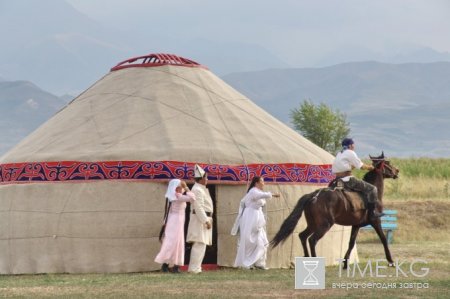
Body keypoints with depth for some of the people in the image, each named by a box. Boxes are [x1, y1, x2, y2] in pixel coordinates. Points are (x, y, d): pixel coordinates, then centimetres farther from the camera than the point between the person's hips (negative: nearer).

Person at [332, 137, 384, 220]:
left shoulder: (340, 154, 21)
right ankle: (372, 213, -8)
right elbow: (361, 166, -4)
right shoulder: (350, 153, -6)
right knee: (372, 188, -5)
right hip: (347, 180, -9)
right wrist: (369, 167, 11)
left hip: (338, 180, 9)